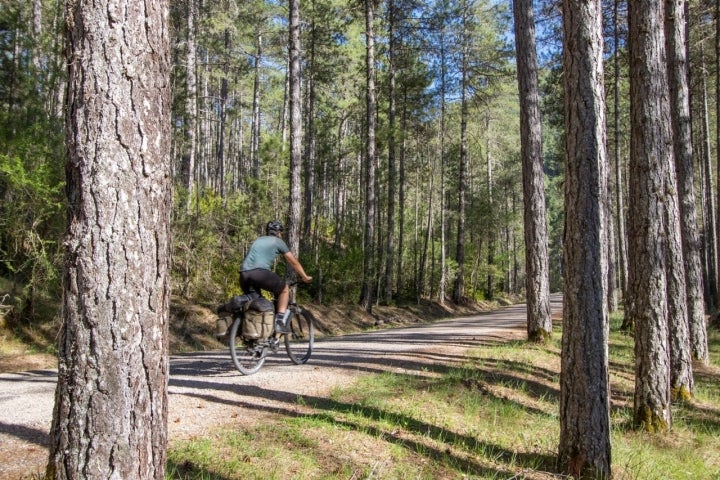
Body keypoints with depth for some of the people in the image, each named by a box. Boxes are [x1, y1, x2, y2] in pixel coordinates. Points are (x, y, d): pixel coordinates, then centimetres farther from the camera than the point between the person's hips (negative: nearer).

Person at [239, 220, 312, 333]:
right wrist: (305, 277, 37)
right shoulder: (278, 241, 19)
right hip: (260, 272, -5)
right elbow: (294, 262, 23)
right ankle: (280, 322, 5)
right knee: (285, 289, 16)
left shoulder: (258, 240, 34)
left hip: (243, 274, 6)